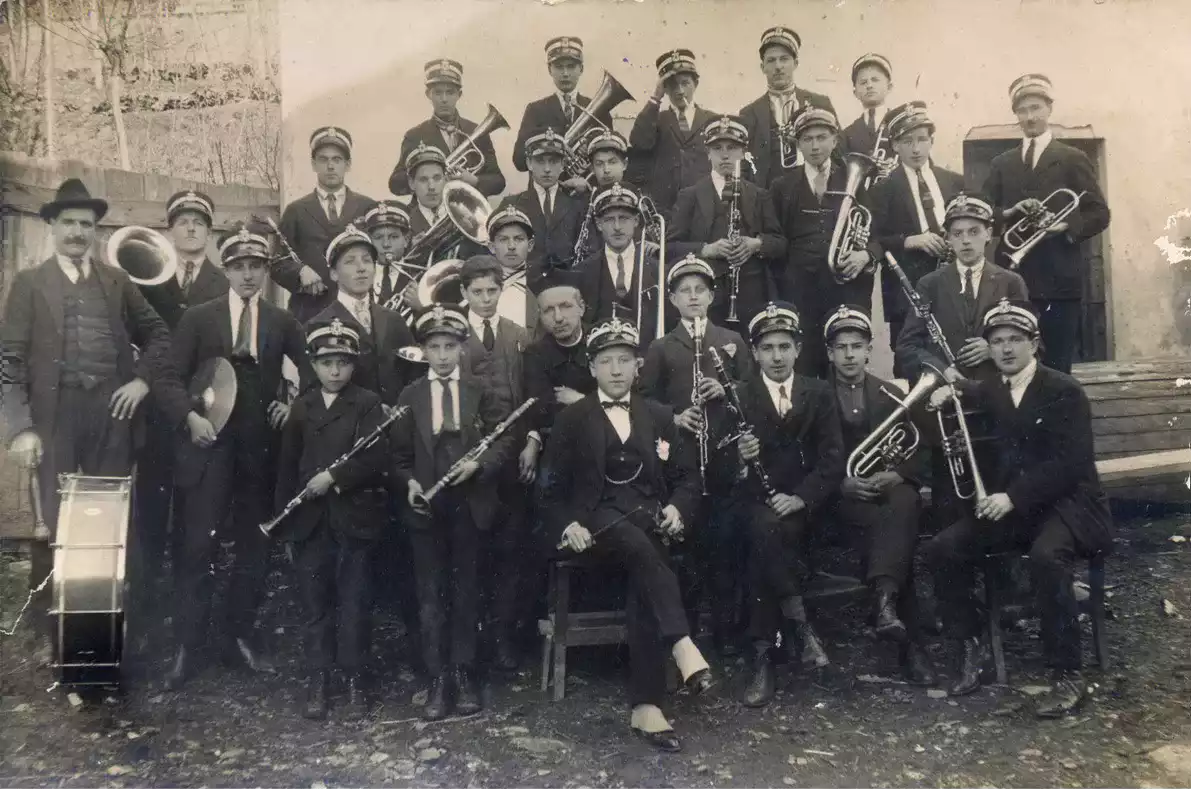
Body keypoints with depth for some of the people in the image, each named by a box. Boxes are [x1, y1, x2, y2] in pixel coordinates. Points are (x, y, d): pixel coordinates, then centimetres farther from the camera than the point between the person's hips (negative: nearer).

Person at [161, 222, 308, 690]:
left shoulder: (282, 322, 8)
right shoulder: (198, 318, 3)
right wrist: (190, 416, -16)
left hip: (261, 448, 2)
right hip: (209, 445, -2)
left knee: (254, 548, 9)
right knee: (198, 547, -4)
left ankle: (241, 636, 22)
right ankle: (187, 647, 6)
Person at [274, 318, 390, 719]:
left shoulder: (369, 403, -1)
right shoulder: (301, 406, 11)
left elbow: (374, 458, -13)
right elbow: (287, 463, 11)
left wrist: (333, 477, -18)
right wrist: (283, 515, 6)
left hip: (354, 518, -3)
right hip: (309, 520, 3)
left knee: (354, 603, 4)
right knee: (315, 603, 8)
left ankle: (355, 678, 16)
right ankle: (317, 680, 17)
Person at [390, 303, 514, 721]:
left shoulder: (480, 391, 3)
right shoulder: (411, 395, 5)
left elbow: (505, 436, 1)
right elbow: (399, 452, 7)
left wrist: (479, 463, -15)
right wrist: (410, 482, -10)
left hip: (469, 503, 0)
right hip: (427, 505, 1)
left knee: (465, 590, 8)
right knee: (430, 593, 3)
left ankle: (463, 674, 17)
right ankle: (437, 678, 10)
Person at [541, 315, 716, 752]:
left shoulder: (659, 416, 18)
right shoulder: (571, 419, 10)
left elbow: (685, 478, 15)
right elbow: (553, 488, 7)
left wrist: (677, 508, -6)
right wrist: (568, 524, -13)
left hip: (649, 516, 1)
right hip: (600, 518, -1)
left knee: (643, 574, -30)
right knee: (641, 549, -36)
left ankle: (646, 706, -31)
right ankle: (683, 644, -44)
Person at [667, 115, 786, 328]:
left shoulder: (759, 196, 17)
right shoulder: (690, 196, 11)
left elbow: (779, 244, 12)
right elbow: (671, 245, 3)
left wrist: (757, 244, -9)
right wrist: (706, 249, -13)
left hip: (752, 296, 2)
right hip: (705, 295, -1)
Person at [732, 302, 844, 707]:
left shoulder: (820, 393, 10)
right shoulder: (738, 397, 8)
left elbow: (833, 460, 0)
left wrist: (800, 497, -16)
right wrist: (738, 456, -21)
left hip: (802, 505, 0)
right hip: (755, 502, 0)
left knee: (765, 535, -30)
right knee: (762, 530, -33)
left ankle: (763, 655, -24)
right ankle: (798, 621, -23)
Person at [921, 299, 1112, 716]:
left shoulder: (1064, 391, -9)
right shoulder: (989, 392, 9)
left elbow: (1069, 464, -17)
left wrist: (1013, 497, -25)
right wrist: (946, 400, -4)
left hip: (1067, 502, -6)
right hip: (1011, 504, 6)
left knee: (1046, 556, -37)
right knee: (941, 550, -13)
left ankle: (1069, 675, -22)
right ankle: (973, 644, 4)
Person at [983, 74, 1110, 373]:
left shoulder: (1073, 159, 8)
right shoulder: (1000, 164, 16)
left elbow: (1099, 214, 2)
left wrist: (1065, 226, -15)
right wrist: (1008, 213, -11)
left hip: (1060, 279, -2)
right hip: (1014, 279, 2)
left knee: (1057, 369, -2)